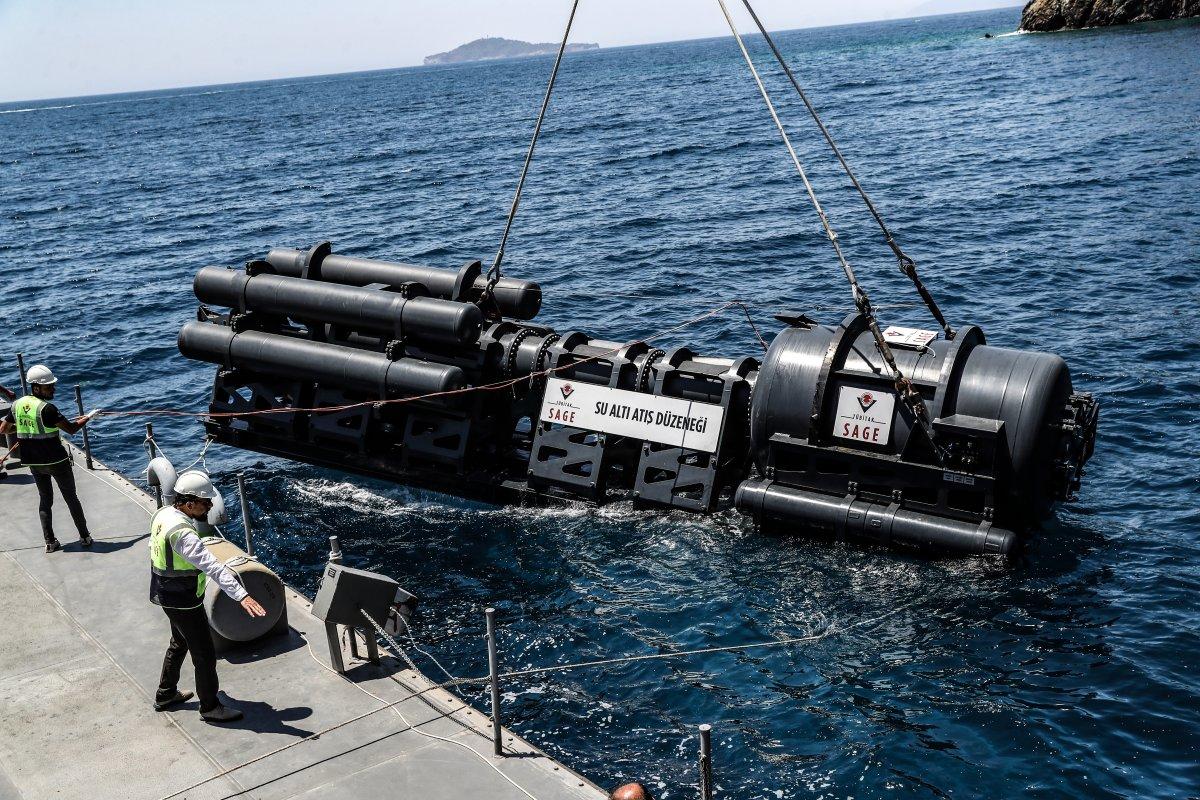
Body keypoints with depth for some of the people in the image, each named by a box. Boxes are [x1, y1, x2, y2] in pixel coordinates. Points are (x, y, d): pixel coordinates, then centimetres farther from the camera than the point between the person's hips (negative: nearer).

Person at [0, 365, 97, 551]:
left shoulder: (18, 405, 0)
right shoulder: (47, 408, -21)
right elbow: (71, 429, -21)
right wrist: (87, 418, -4)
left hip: (33, 462, 6)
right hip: (56, 460, -6)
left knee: (45, 498, 16)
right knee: (71, 497, 8)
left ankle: (50, 542, 11)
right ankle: (85, 536, 15)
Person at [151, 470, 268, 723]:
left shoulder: (163, 514, -3)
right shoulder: (183, 534, -33)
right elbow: (211, 566, -41)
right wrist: (242, 595, -47)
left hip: (167, 595, 10)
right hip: (184, 603, -10)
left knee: (179, 643, 28)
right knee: (205, 655, 5)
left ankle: (165, 695, 44)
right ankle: (210, 707, 20)